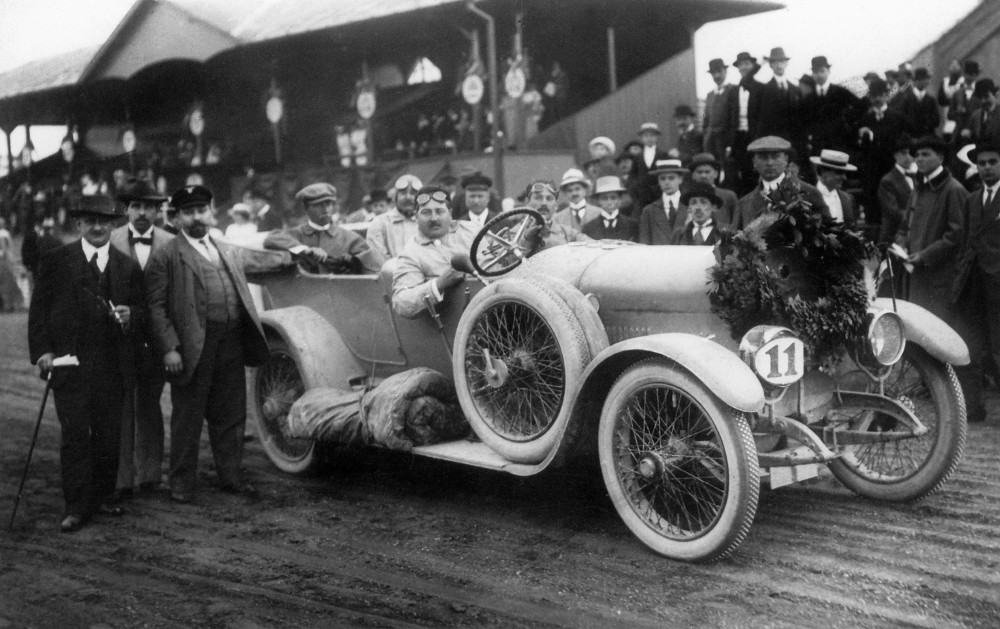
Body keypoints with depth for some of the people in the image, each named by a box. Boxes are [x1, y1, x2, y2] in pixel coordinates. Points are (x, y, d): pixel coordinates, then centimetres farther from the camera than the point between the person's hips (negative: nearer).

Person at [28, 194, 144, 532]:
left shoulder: (128, 267, 11)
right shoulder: (55, 261, 6)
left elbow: (142, 311, 13)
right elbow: (39, 310, 3)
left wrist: (129, 315, -11)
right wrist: (42, 350, -8)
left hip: (113, 365, 2)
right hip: (69, 362, -2)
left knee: (109, 436, 6)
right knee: (75, 435, -4)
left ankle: (103, 497, 20)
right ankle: (76, 507, 2)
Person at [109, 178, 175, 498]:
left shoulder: (169, 244, 2)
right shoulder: (111, 242, 0)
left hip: (155, 337, 1)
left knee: (149, 406, 12)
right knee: (122, 408, 1)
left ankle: (148, 473, 20)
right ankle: (122, 477, 7)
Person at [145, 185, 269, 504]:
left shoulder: (229, 251, 18)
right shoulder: (165, 256, -2)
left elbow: (243, 296, 19)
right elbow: (157, 307, -8)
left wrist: (253, 337, 10)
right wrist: (169, 349, -16)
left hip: (232, 346, 5)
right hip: (192, 348, -5)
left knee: (231, 415, 13)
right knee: (187, 418, 5)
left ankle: (231, 475, 25)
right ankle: (181, 482, 16)